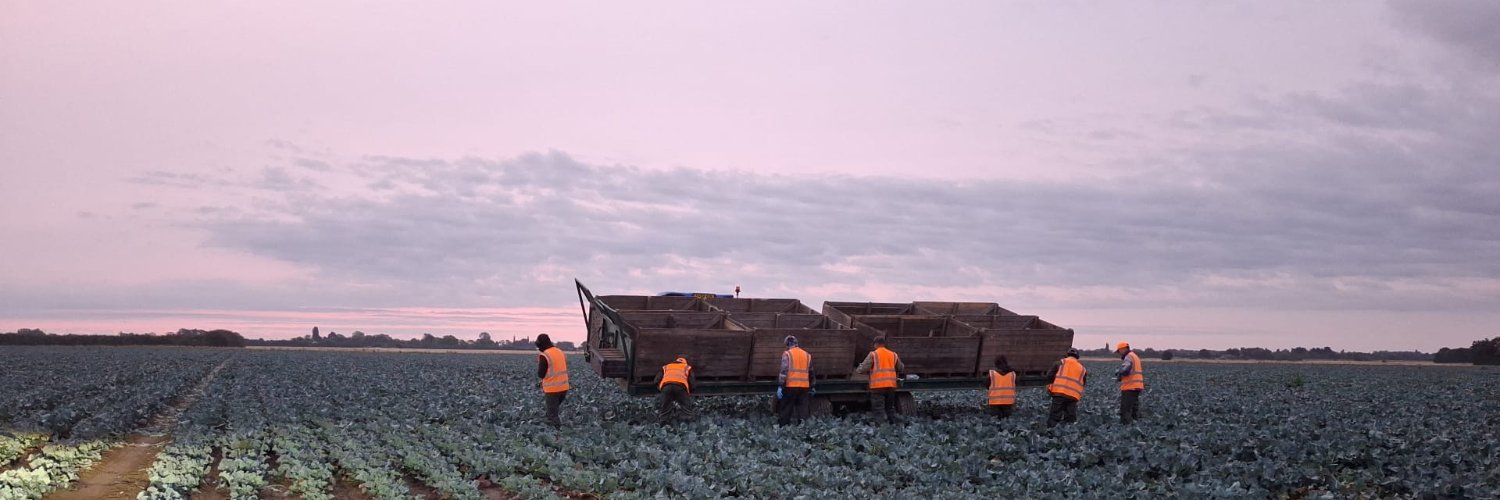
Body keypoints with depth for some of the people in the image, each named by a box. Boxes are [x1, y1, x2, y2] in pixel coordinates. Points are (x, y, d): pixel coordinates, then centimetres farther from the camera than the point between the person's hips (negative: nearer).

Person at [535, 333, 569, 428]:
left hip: (552, 389, -7)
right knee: (557, 409, 22)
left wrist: (539, 362, 6)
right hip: (564, 388, 7)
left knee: (552, 414, 1)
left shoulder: (544, 356, -12)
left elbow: (541, 375, -9)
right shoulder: (560, 352, 9)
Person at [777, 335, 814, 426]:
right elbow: (811, 373, 19)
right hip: (804, 387, 4)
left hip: (790, 386, -4)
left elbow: (783, 371, -11)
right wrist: (811, 387, 26)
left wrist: (780, 386, -12)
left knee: (785, 412, 2)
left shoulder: (787, 354, -2)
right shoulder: (807, 355, 14)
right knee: (803, 412, 6)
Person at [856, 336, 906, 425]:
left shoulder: (873, 354, -4)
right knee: (890, 409, 16)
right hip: (891, 386, 5)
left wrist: (857, 370, 11)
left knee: (879, 411, -4)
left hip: (877, 386, -5)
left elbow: (864, 367, -9)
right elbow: (901, 369, 20)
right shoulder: (893, 354, 12)